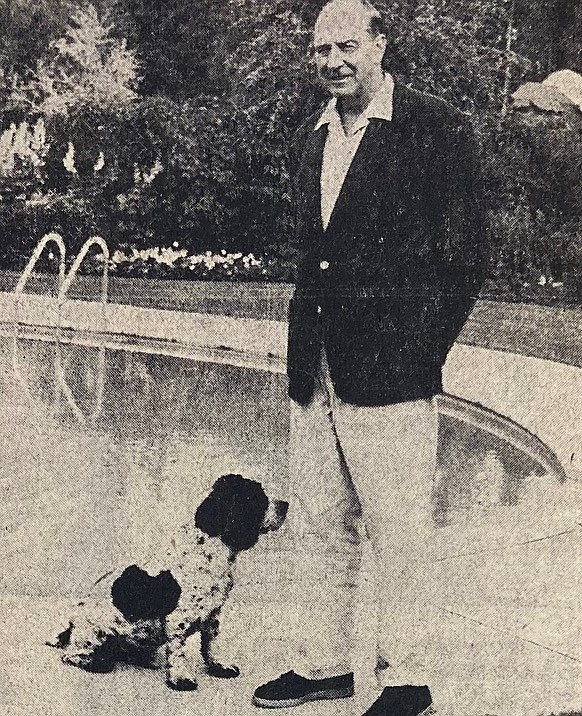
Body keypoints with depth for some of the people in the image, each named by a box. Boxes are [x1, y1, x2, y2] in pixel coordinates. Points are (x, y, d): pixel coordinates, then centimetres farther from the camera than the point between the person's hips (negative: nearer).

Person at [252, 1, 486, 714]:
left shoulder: (437, 128, -4)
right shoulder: (309, 139, 16)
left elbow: (464, 255, -6)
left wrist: (421, 352, -7)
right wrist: (305, 347, 13)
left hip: (388, 373, -7)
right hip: (314, 371, 7)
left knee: (399, 535, 2)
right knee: (321, 528, 14)